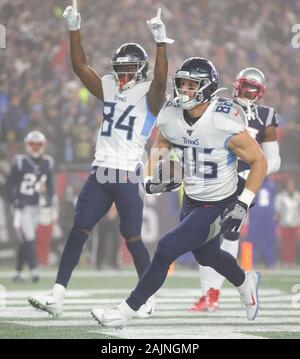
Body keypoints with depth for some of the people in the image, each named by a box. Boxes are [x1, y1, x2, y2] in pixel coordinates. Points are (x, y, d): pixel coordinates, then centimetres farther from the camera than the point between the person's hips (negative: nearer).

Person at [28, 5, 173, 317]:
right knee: (78, 231, -2)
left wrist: (161, 42, -31)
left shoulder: (148, 95, -1)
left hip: (129, 176, -5)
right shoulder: (109, 88, 14)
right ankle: (57, 295, -5)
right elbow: (80, 66, 11)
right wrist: (74, 30, 2)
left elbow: (161, 79, -22)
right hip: (100, 172, 5)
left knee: (132, 238, -1)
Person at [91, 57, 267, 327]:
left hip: (218, 206, -7)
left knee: (166, 249, -13)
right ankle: (246, 283, 58)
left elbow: (259, 162, -16)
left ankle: (127, 311, 0)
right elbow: (160, 147, 11)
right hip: (191, 201, 7)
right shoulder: (170, 117, -10)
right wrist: (151, 178, -7)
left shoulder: (226, 125, -27)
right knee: (207, 255, 26)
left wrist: (242, 205, -20)